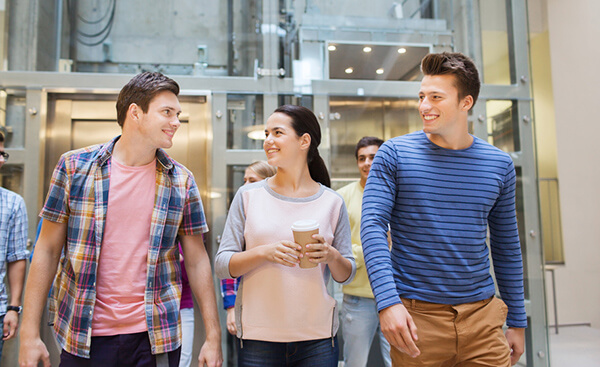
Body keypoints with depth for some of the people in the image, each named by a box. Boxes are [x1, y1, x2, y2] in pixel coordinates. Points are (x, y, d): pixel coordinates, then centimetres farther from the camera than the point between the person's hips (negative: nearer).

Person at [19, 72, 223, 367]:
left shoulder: (182, 180, -1)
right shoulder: (75, 166, -3)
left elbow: (197, 260, 0)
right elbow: (47, 250, 0)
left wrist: (213, 337, -2)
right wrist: (30, 334, -3)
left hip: (155, 338, 1)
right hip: (83, 337, 0)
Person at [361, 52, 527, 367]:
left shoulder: (499, 164, 4)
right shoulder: (394, 154, -5)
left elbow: (507, 248, 10)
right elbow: (372, 225, -12)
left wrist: (517, 322, 12)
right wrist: (388, 302, -23)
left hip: (482, 317, 3)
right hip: (416, 318, -2)